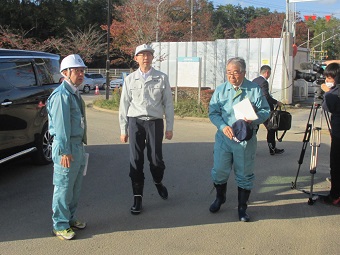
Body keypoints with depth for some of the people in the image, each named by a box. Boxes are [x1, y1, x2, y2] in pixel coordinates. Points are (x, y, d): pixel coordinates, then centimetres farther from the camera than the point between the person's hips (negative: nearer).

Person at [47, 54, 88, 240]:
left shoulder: (74, 93, 15)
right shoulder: (61, 95, -17)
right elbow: (61, 126, -20)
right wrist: (64, 151, -21)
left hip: (78, 146, 10)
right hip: (67, 148, -10)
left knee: (75, 187, 18)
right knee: (63, 188, -1)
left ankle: (70, 218, 31)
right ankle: (60, 226, 9)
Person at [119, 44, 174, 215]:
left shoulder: (162, 78, 2)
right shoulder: (130, 79, 5)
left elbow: (168, 104, 4)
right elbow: (124, 105, 8)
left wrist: (169, 127, 2)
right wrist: (123, 130, 6)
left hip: (155, 122, -1)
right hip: (135, 122, 1)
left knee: (156, 158, 3)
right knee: (136, 161, 2)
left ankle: (158, 182, 36)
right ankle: (137, 197, 14)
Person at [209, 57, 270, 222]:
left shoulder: (254, 89, 0)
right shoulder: (220, 90, 4)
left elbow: (265, 111, 0)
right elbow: (213, 112, 2)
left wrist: (254, 118, -21)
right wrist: (223, 126, -16)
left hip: (246, 140, -1)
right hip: (224, 138, 2)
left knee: (244, 175, 6)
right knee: (219, 171, 6)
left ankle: (242, 207, 22)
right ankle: (220, 198, 34)